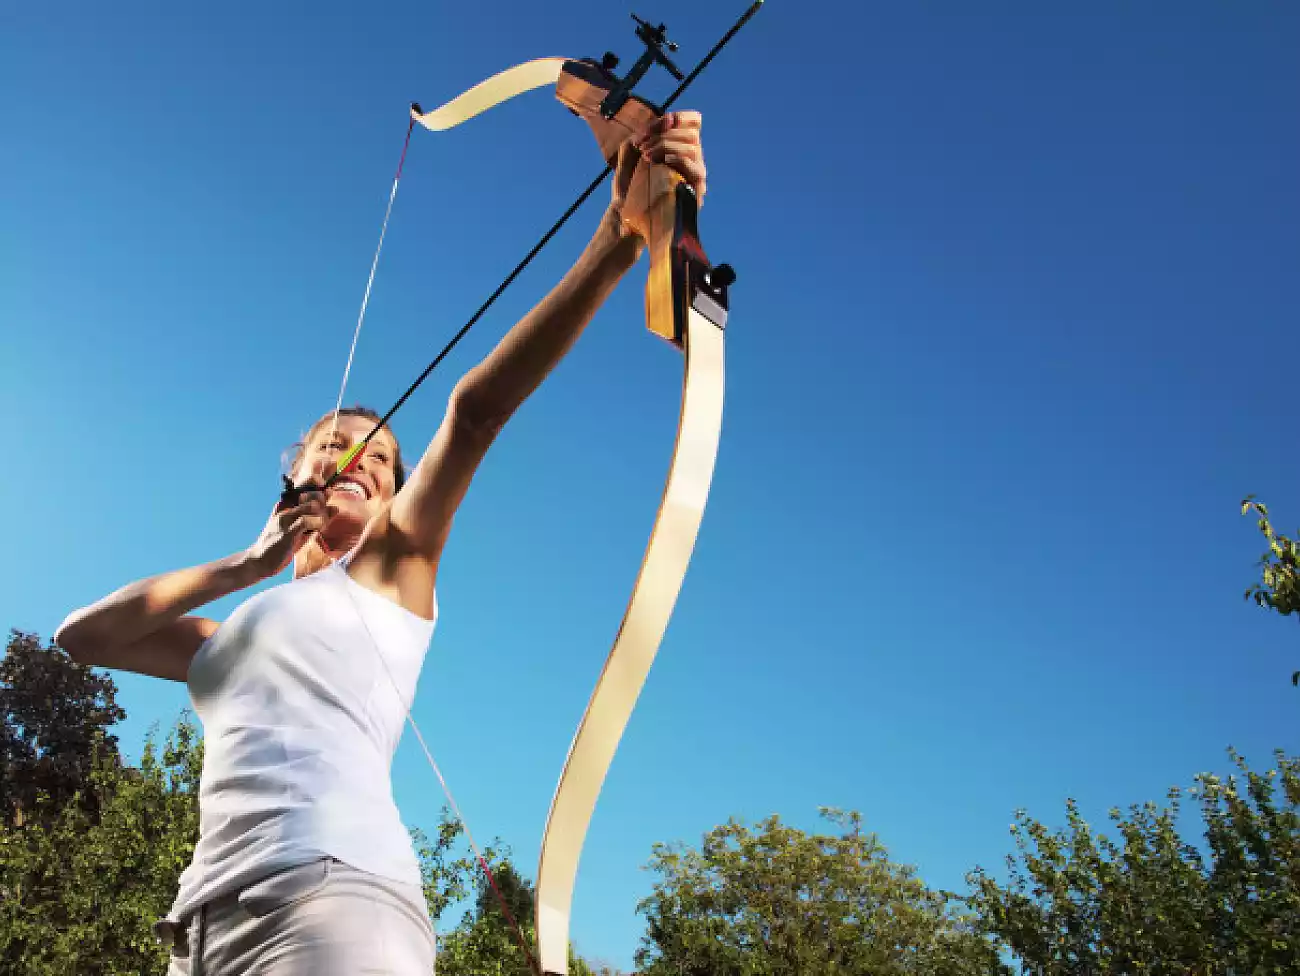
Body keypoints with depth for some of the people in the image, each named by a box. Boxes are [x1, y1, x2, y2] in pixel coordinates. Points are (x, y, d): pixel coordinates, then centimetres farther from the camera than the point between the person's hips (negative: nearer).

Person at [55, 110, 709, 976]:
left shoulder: (392, 565, 9)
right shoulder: (225, 640, 26)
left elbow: (476, 410, -5)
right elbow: (80, 635, 15)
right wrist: (246, 564, 9)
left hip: (334, 897, -6)